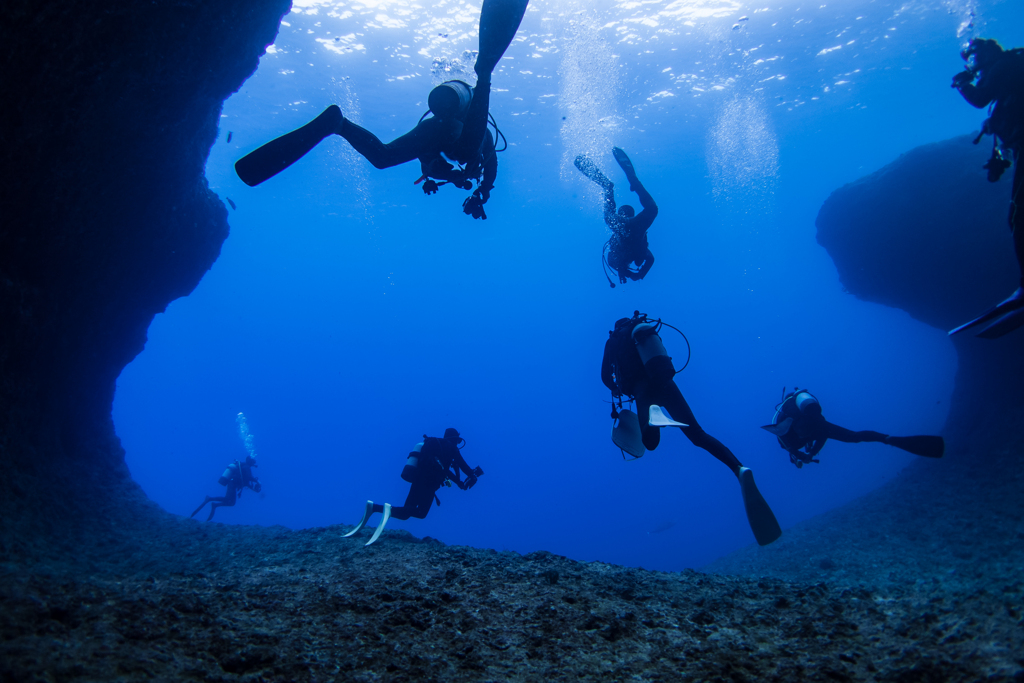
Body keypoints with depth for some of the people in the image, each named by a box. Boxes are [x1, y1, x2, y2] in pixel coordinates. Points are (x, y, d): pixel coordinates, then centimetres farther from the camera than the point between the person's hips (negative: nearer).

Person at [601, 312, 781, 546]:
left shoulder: (613, 342, 17)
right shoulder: (649, 332, 28)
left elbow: (605, 375, 14)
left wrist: (616, 390, 36)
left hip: (643, 389, -3)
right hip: (664, 383, 3)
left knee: (649, 442, -1)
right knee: (698, 435, -2)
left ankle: (652, 413, -37)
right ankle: (740, 470, -26)